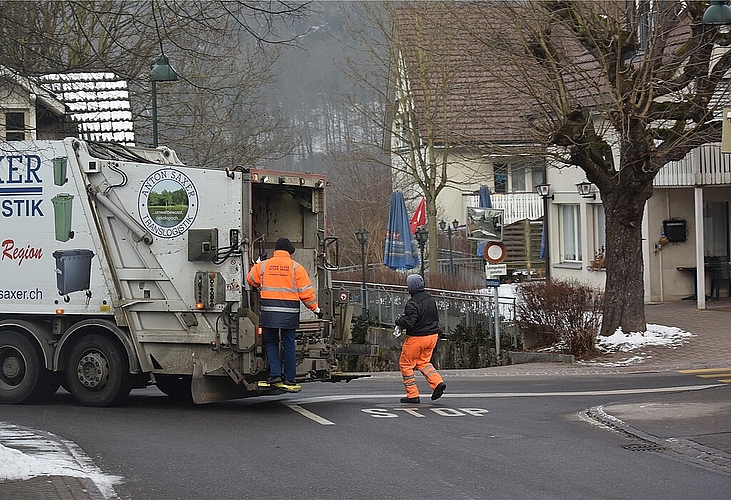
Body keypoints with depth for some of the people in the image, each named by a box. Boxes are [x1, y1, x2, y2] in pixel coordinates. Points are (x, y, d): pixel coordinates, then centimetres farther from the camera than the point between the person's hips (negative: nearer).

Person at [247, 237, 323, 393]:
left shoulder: (262, 266, 4)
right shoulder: (296, 268, 0)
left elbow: (251, 280, 20)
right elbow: (306, 292, -1)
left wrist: (257, 263, 32)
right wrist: (315, 308, 9)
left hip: (268, 312, 1)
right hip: (289, 314, -1)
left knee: (271, 344, 13)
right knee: (288, 346, 6)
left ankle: (275, 375, 0)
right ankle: (289, 380, 8)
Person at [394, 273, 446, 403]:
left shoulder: (412, 304, -22)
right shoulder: (430, 299, 4)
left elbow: (409, 323, -25)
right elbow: (436, 317, 14)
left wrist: (399, 320, -6)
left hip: (417, 338, -8)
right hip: (433, 335, 8)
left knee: (405, 364, 8)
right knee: (423, 362, 23)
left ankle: (412, 395, 7)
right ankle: (437, 382, 1)